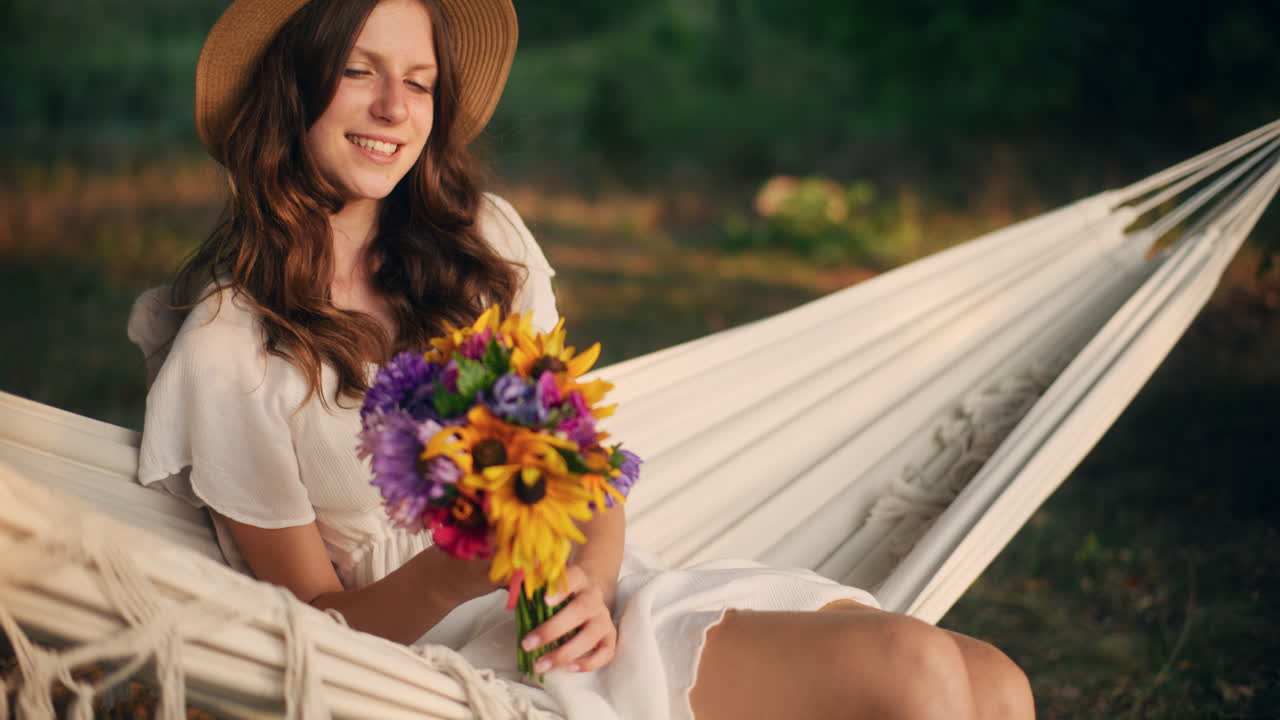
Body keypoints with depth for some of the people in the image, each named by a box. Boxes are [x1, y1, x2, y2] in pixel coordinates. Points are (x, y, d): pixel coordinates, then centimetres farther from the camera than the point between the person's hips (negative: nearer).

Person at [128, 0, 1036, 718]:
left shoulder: (484, 237, 8)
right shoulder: (228, 349, -6)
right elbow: (318, 620, -3)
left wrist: (585, 588, -13)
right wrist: (458, 572, -24)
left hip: (598, 594, 6)